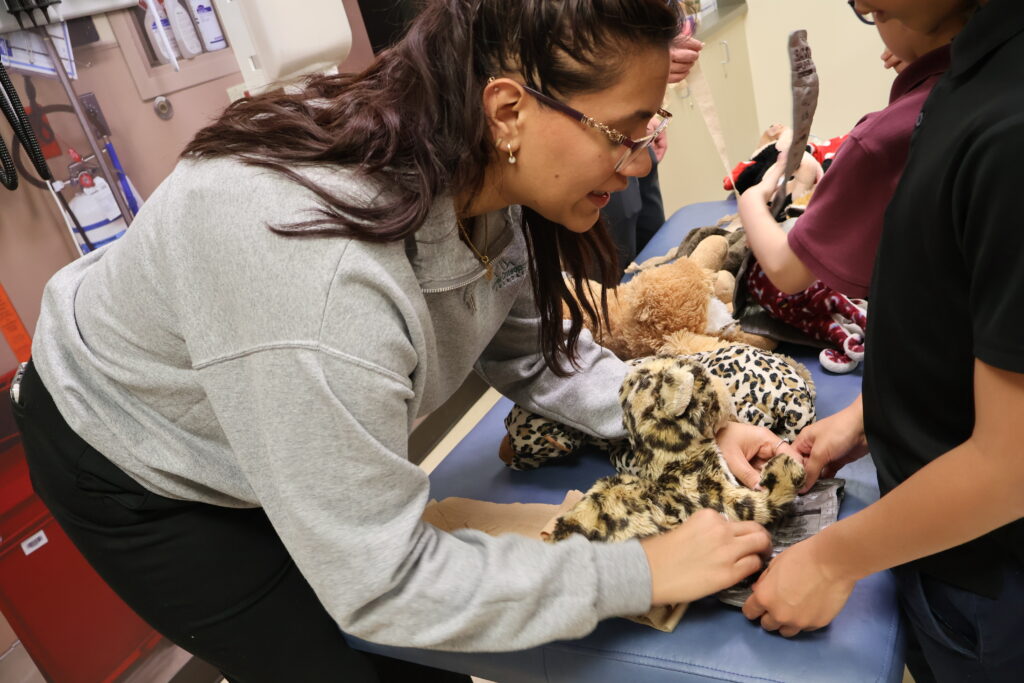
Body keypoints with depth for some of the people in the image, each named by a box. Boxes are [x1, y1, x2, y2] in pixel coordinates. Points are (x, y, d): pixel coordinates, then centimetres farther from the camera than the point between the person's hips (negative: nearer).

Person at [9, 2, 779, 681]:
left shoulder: (478, 178, -20)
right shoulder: (318, 268, -43)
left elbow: (532, 349, -5)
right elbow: (379, 583, -35)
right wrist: (640, 571, -30)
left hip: (282, 440, 6)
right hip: (134, 466, -6)